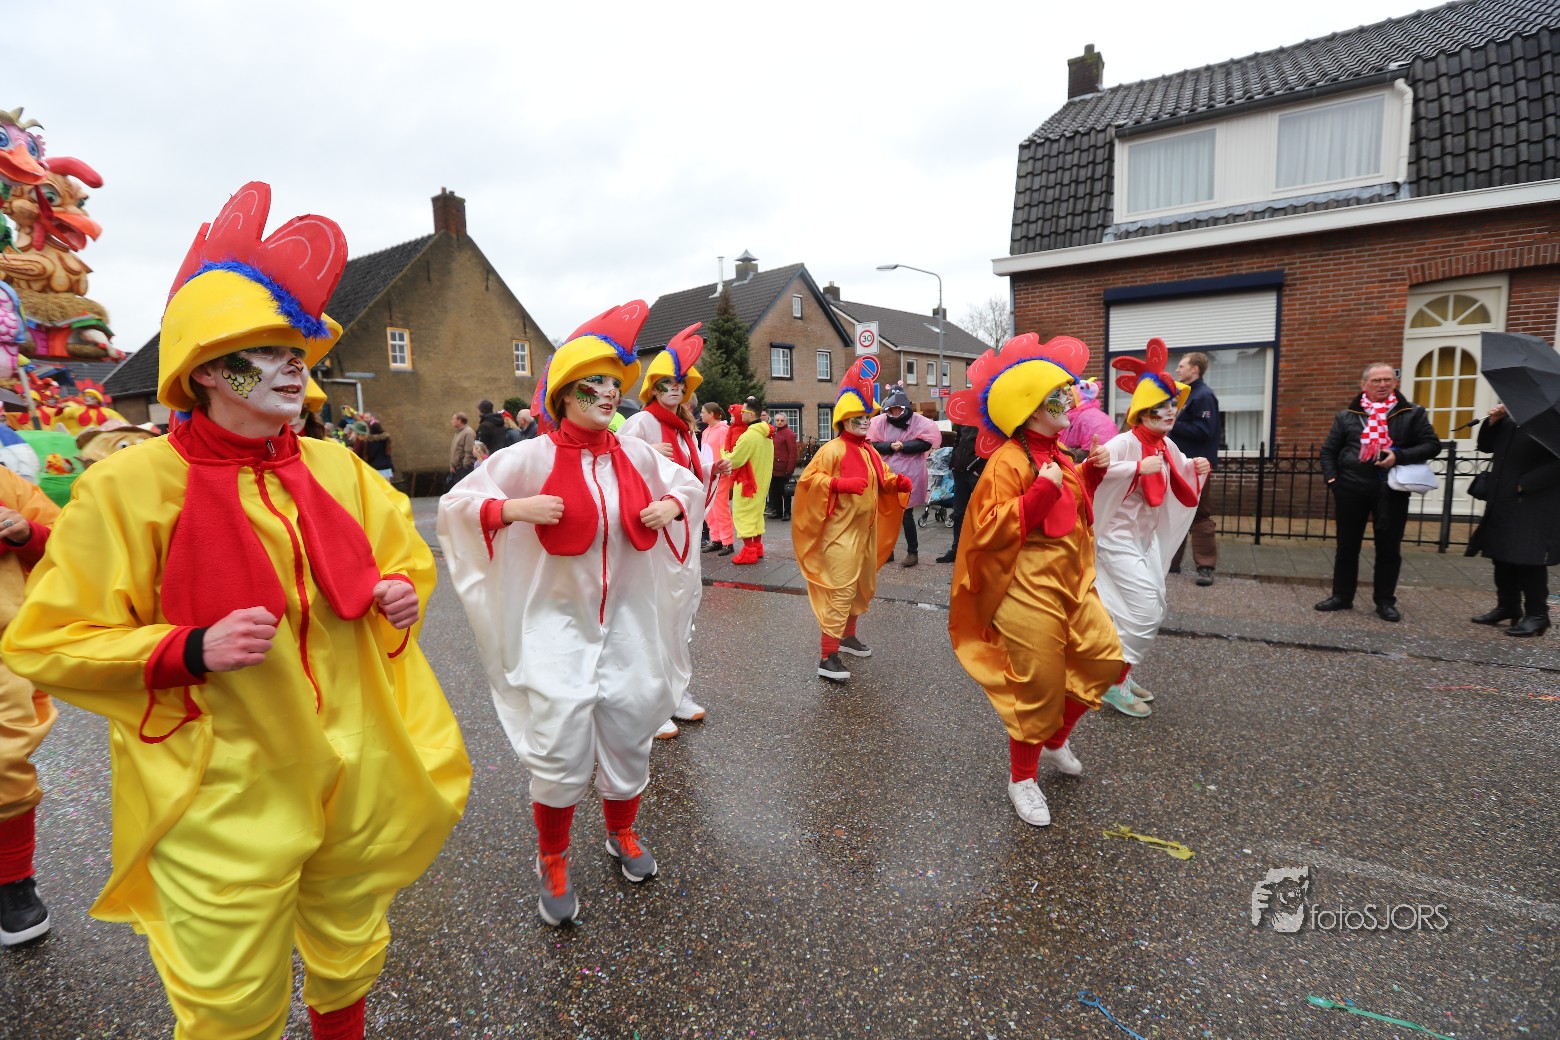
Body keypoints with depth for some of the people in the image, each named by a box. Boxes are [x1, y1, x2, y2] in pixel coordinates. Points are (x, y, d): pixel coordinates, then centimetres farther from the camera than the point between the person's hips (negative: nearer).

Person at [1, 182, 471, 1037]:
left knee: (350, 964, 24)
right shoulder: (129, 485, -11)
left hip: (356, 774, 4)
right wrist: (192, 650, -22)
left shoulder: (338, 469, 1)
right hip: (225, 801, -4)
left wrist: (401, 593, -7)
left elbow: (406, 557, 15)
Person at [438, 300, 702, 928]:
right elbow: (458, 502, -5)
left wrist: (673, 505, -4)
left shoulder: (637, 455, 1)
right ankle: (553, 862, 23)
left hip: (628, 618, 4)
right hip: (558, 621, -3)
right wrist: (516, 509, -23)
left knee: (630, 729, 12)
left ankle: (622, 833, 40)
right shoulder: (532, 457, -10)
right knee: (559, 742, -4)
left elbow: (689, 482, 18)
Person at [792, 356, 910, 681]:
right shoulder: (832, 449, -13)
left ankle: (848, 636, 40)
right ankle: (827, 657, -5)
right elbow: (808, 478, -18)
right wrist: (840, 484, -30)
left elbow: (883, 479, 21)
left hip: (866, 530, 9)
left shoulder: (869, 452, 12)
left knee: (862, 587, 21)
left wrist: (899, 482, -1)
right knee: (840, 591, -10)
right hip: (841, 532, -9)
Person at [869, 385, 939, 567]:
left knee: (906, 514, -2)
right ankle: (887, 550, 23)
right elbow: (873, 444, -1)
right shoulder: (880, 421, 1)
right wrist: (890, 446, -18)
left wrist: (903, 446, -18)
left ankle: (912, 552, 10)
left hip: (909, 475, -4)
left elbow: (926, 443, -12)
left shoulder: (918, 421, -6)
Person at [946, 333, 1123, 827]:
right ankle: (1022, 779, 23)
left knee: (1105, 657, 12)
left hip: (1072, 580, 9)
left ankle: (1056, 739, 35)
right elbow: (988, 529, -27)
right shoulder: (1009, 461, -18)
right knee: (1038, 685, 1)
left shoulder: (1058, 453, 10)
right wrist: (1042, 491, -29)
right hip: (1030, 587, -9)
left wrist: (1091, 473, 9)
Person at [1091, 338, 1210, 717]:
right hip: (1118, 537, -9)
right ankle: (1114, 684, 2)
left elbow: (1181, 481, 21)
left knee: (1153, 610, 13)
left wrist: (1197, 469, 0)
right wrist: (1139, 467, -38)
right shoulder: (1125, 442, -20)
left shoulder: (1167, 446, 5)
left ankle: (1119, 673, 27)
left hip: (1148, 536, 9)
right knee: (1145, 610, -11)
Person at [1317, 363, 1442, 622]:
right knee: (1347, 545, 8)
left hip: (1392, 490, -1)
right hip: (1351, 488, 1)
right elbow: (1329, 450, 9)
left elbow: (1432, 445, 1)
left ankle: (1385, 602, 16)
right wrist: (1332, 479, -3)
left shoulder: (1412, 413, 5)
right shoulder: (1346, 415, 7)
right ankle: (1342, 596, 19)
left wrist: (1400, 456, -15)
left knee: (1389, 548, 5)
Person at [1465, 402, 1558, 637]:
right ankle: (1508, 606, 23)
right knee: (1502, 555, 12)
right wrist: (1493, 422, 1)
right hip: (1502, 500, 7)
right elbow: (1485, 446, 16)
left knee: (1529, 558, -3)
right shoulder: (1511, 416, 9)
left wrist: (1525, 484, -18)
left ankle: (1536, 614, 8)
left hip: (1534, 504, -7)